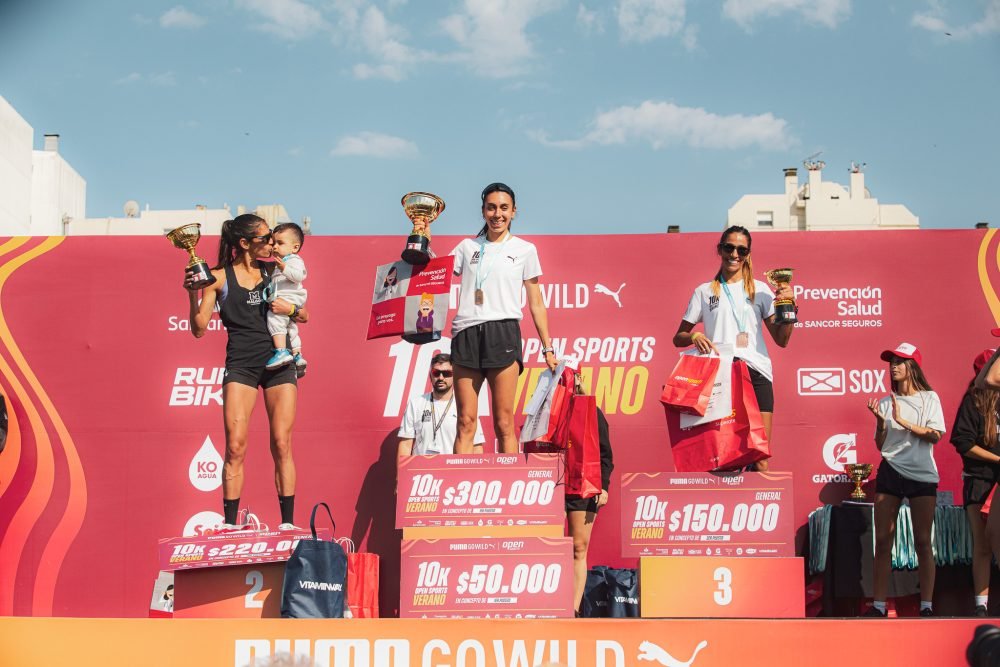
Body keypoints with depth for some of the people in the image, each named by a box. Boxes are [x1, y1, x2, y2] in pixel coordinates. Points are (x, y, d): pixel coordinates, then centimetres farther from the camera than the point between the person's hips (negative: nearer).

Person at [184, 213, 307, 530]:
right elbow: (199, 328, 0)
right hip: (241, 364, -2)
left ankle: (288, 522, 1)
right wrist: (193, 292, -13)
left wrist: (290, 309, -5)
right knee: (235, 447, -7)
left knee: (281, 445, -2)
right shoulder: (219, 276, 2)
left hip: (279, 363, 2)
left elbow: (304, 316, 16)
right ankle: (230, 524, -2)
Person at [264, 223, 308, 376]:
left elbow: (298, 275, -27)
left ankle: (282, 351, -38)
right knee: (290, 329, 21)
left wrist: (284, 268, -37)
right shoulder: (277, 263, 25)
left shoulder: (294, 260, -6)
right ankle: (297, 357, 33)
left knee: (274, 317, -31)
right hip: (279, 299, 12)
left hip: (290, 298, -12)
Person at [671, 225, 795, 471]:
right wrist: (694, 336, -6)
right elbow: (678, 338, 15)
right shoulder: (704, 292, 14)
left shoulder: (760, 290, 15)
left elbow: (782, 340, 10)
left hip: (756, 371, 1)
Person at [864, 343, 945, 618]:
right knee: (883, 540, -2)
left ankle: (927, 605, 0)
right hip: (890, 471, 2)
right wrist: (880, 421, -6)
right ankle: (878, 605, -1)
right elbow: (880, 445, 11)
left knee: (923, 541, -2)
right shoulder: (886, 402, 11)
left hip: (922, 474, -2)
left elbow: (935, 435, -8)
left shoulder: (929, 398, 5)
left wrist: (903, 421, -16)